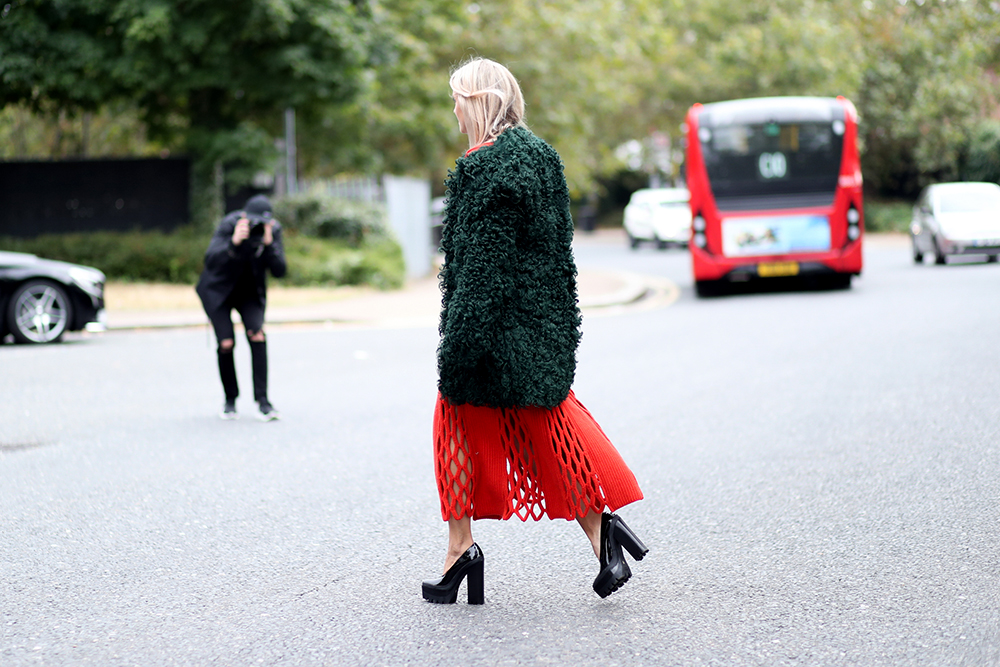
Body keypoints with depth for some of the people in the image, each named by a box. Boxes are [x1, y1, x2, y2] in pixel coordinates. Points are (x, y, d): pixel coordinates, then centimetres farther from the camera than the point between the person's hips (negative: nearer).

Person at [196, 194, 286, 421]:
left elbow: (279, 271, -22)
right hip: (218, 290, -2)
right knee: (226, 343, -12)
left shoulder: (273, 230, -16)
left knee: (257, 336, -18)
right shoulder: (229, 225, -26)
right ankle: (230, 400, 8)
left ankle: (262, 401, -16)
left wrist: (269, 244, -37)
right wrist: (234, 242, -51)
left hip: (250, 292, 2)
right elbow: (210, 260, -36)